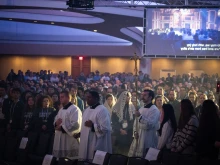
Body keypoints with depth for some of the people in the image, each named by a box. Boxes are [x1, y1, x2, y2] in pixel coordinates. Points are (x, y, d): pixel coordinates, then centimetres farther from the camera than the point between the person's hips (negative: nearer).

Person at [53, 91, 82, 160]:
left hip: (70, 141, -9)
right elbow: (56, 121, 23)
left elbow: (76, 124, -21)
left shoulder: (74, 109, -11)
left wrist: (62, 128, -17)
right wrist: (56, 123, -2)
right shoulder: (61, 110, 18)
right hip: (60, 141, 9)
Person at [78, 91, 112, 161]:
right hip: (86, 145, 9)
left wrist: (93, 125, -20)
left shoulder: (102, 110, -13)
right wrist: (80, 133, 10)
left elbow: (105, 128, -20)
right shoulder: (87, 110, 16)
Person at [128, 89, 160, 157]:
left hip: (148, 141, -8)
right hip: (138, 138, 8)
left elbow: (151, 124, -20)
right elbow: (136, 122, 19)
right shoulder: (141, 109, 16)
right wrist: (135, 132, 1)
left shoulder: (154, 110, -9)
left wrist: (140, 116, -22)